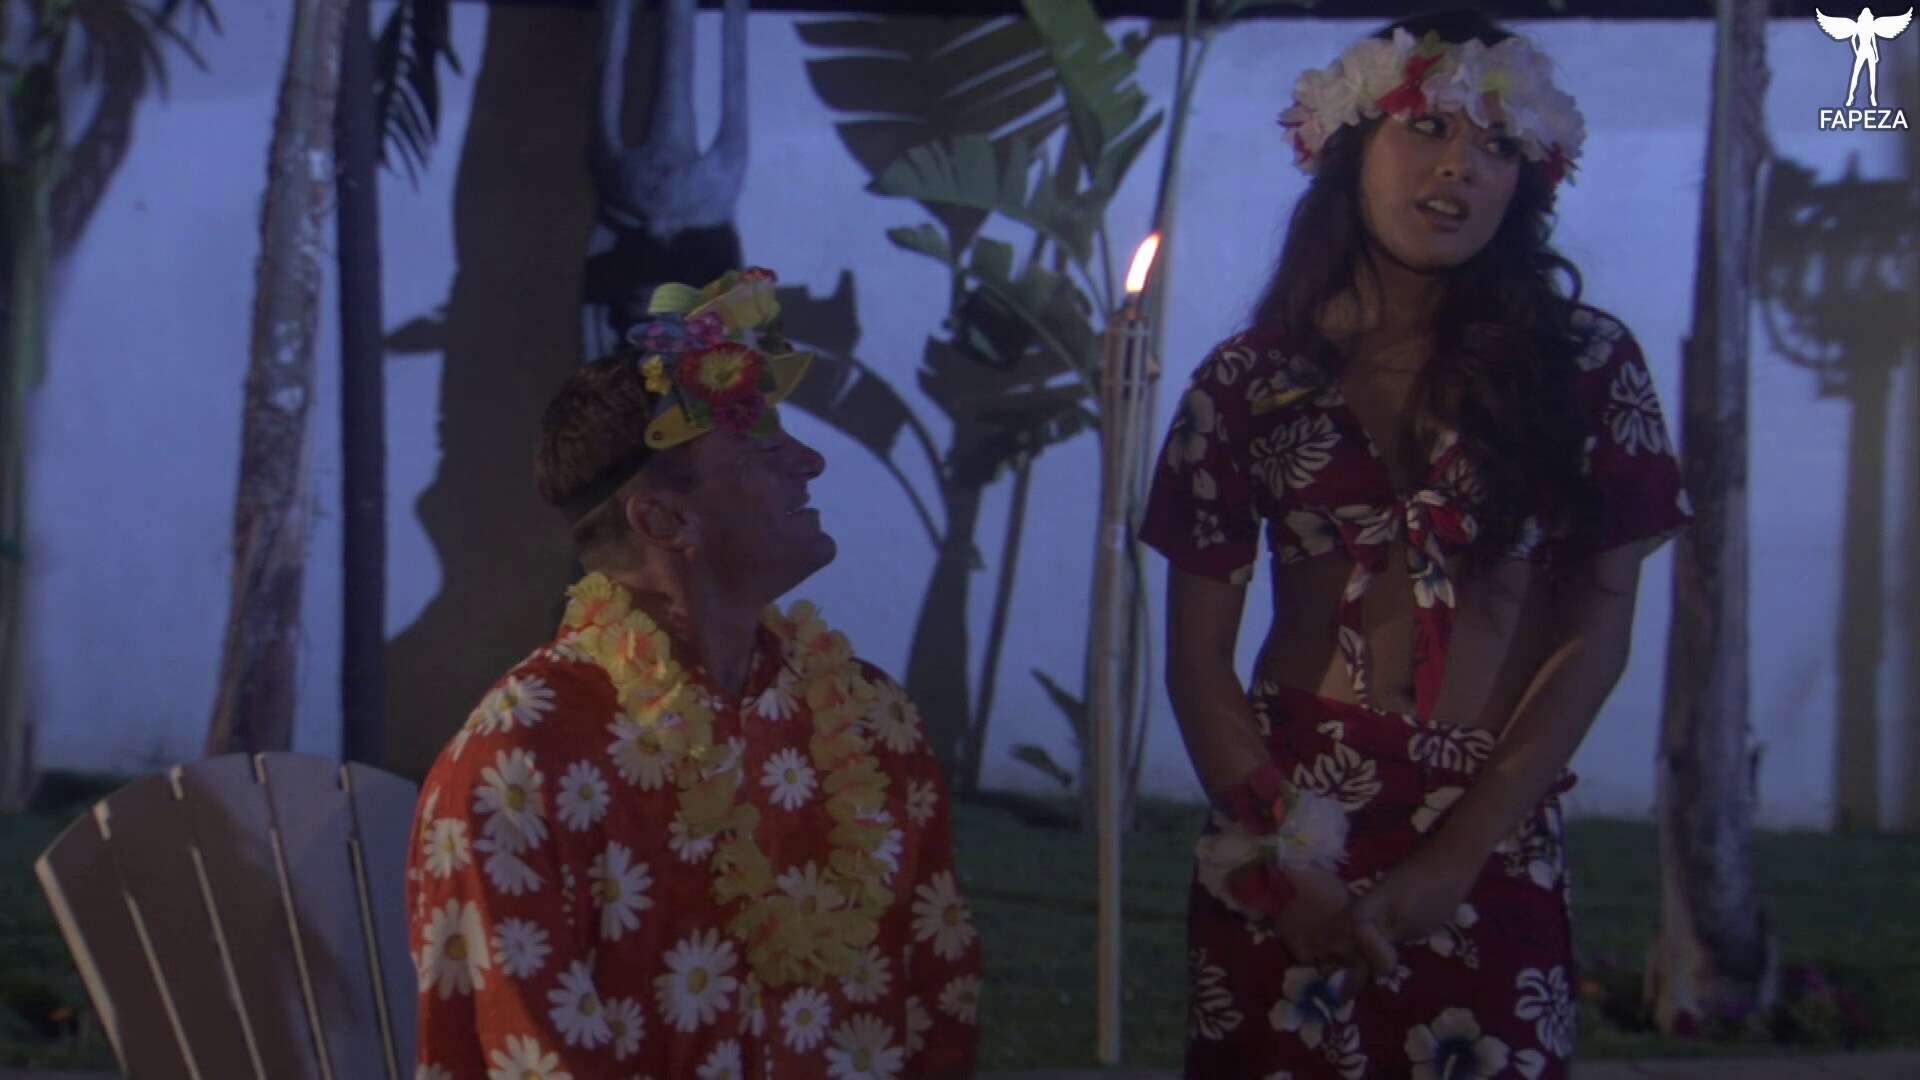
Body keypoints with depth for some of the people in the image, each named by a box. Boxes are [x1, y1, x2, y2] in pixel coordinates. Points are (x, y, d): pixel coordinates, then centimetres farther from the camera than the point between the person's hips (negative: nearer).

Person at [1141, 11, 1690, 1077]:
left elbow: (1597, 633, -3)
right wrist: (1289, 858, -8)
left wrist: (1454, 859, -9)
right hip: (1289, 827, 0)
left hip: (1494, 843, 0)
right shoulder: (1250, 380, 2)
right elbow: (1197, 656, 3)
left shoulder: (1587, 365, 0)